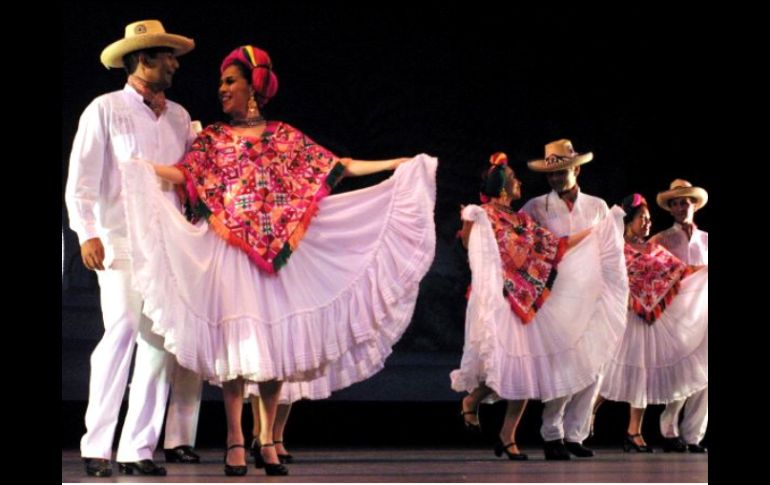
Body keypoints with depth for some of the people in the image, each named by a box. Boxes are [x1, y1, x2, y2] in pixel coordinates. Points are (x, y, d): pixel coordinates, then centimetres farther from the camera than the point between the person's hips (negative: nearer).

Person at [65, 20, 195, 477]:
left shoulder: (178, 117, 18)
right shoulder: (105, 110, 3)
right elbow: (81, 179, -1)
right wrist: (87, 233, -11)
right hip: (121, 241, -5)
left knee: (161, 342, 0)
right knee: (123, 329, -18)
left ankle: (139, 448, 5)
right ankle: (97, 446, -11)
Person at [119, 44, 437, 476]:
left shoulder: (285, 136, 11)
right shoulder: (214, 138, 8)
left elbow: (336, 168, 10)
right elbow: (185, 174, -7)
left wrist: (401, 164, 8)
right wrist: (135, 165, -24)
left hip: (277, 252, 1)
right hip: (230, 250, -1)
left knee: (275, 341, -1)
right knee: (235, 341, -7)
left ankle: (268, 440, 6)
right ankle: (236, 441, -4)